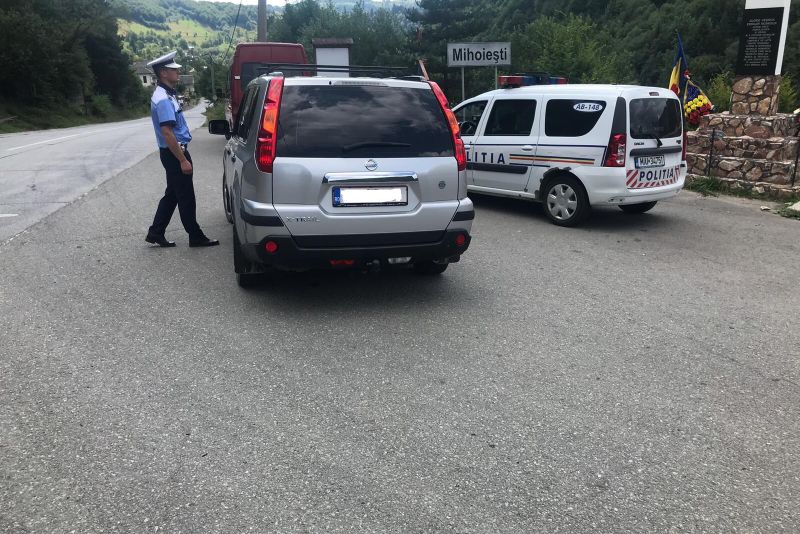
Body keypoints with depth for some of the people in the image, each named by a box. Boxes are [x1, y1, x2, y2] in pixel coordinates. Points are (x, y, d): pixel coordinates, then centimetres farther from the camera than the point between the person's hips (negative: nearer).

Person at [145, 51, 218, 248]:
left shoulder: (167, 95, 13)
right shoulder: (163, 99, -19)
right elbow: (167, 134, -24)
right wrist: (183, 160, -23)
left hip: (175, 152, 10)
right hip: (173, 154, -10)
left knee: (172, 194, 16)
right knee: (186, 198, 0)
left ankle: (156, 233, 21)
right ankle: (196, 237, 10)